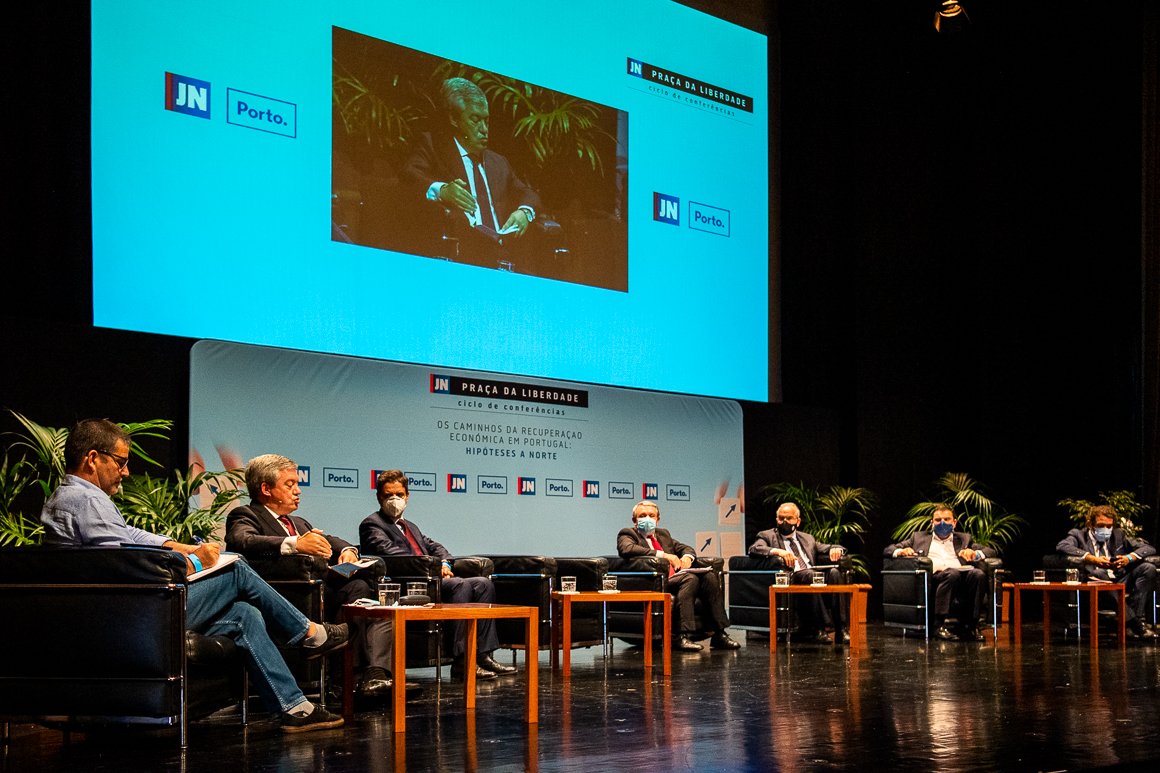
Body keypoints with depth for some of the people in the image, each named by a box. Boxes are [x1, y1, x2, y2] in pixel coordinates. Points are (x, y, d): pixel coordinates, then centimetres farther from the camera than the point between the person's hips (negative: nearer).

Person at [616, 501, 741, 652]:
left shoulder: (663, 534, 29)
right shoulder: (627, 533, 7)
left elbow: (685, 548, 32)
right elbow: (627, 549, -16)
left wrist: (687, 556, 5)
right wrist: (663, 555, -20)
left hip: (676, 579, 7)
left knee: (709, 576, -18)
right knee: (690, 578, -32)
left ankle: (718, 634, -18)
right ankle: (682, 636, -39)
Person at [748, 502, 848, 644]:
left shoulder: (807, 538, 29)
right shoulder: (768, 536, 15)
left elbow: (826, 549, 22)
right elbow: (754, 549, -5)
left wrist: (836, 549, -3)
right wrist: (778, 551, -22)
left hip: (816, 579, 4)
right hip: (791, 579, -4)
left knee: (834, 572, -25)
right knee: (808, 574, -34)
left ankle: (840, 628, -28)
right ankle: (819, 629, -37)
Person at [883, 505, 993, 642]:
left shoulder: (963, 538, 32)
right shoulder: (919, 537, 30)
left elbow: (990, 551, 21)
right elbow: (888, 550, 24)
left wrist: (975, 554, -2)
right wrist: (901, 552, -1)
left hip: (963, 573, 2)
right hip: (934, 574, -2)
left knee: (978, 574, -32)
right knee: (953, 573, -37)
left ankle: (970, 625, -28)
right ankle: (939, 625, -36)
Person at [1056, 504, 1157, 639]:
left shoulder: (1118, 534, 22)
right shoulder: (1079, 535, 10)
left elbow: (1149, 548, 16)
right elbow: (1061, 546, -13)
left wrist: (1129, 558, -8)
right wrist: (1092, 559, -24)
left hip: (1121, 581, 5)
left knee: (1148, 569, -16)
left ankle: (1138, 618, -24)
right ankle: (1135, 624, -36)